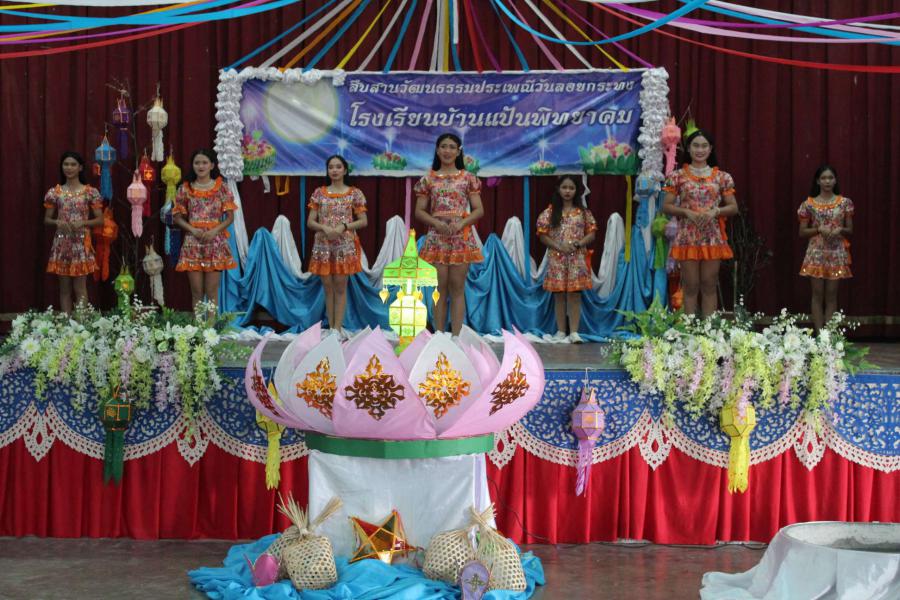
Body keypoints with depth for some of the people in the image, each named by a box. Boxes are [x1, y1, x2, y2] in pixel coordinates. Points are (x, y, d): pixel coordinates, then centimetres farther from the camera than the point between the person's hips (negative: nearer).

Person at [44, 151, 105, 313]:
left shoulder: (90, 192, -1)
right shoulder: (54, 192, 4)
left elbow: (100, 219, 1)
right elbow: (46, 219, 9)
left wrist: (83, 223, -15)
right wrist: (58, 222, -12)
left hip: (81, 243, -2)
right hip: (62, 243, 2)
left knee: (80, 288, -2)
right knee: (64, 288, 6)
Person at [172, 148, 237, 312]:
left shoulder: (222, 188, 2)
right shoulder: (185, 189, 4)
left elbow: (230, 216, 1)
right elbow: (177, 216, 6)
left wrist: (215, 231, -14)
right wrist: (192, 230, -11)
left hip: (215, 242, -1)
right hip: (192, 242, 1)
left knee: (212, 291, -1)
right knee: (196, 291, 2)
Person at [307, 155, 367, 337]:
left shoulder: (354, 193, 1)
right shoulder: (319, 193, 6)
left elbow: (363, 221, 0)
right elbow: (310, 222, 5)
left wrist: (344, 226, -15)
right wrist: (325, 228, -15)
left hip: (344, 245, -2)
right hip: (323, 245, 2)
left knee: (340, 286, -1)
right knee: (328, 287, 5)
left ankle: (338, 327, 1)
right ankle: (331, 327, 10)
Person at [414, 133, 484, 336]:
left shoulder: (468, 178, 5)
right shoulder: (428, 179, 6)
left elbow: (479, 210, 2)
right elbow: (419, 211, 5)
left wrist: (461, 223, -14)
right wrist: (437, 223, -13)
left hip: (461, 237, -1)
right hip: (437, 237, 1)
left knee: (457, 289, 0)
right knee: (440, 289, 2)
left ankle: (456, 336, 2)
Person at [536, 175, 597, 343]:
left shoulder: (583, 212, 5)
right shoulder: (550, 212, 4)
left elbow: (591, 234, 4)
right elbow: (543, 235, 1)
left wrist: (577, 244, -13)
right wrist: (558, 246, -13)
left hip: (577, 258, 0)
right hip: (556, 258, 0)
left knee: (575, 294, -4)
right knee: (559, 294, 3)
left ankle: (574, 332, -3)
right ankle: (560, 331, 10)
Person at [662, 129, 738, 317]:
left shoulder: (722, 177, 6)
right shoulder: (678, 176, 3)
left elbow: (733, 207, 7)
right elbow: (666, 206, 2)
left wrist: (715, 211, -11)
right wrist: (686, 212, -13)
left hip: (713, 238, 1)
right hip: (687, 237, -1)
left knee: (709, 285, 3)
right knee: (690, 286, 1)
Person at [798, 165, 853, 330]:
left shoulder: (844, 202, 3)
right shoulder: (809, 204, 0)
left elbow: (850, 230, 9)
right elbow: (802, 232, 4)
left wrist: (840, 230, -12)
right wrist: (819, 229, -12)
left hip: (837, 254, 1)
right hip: (816, 253, -1)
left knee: (831, 295, 2)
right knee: (818, 294, 0)